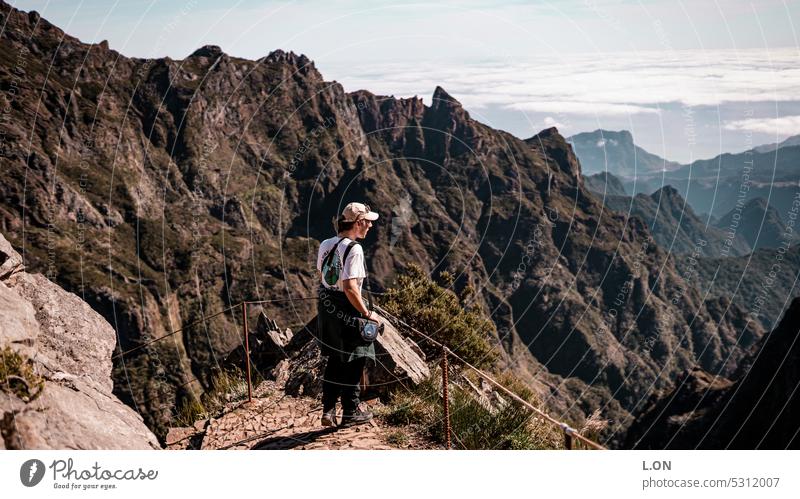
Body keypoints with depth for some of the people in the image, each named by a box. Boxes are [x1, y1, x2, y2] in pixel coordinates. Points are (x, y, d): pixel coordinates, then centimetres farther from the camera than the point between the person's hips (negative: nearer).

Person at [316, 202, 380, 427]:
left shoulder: (325, 245, 6)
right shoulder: (354, 249, -19)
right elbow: (350, 288, -25)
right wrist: (367, 313, -16)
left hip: (327, 307, 8)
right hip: (348, 311, -8)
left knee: (334, 361, 18)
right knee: (353, 362, 7)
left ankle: (328, 410, 22)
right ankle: (350, 413, 18)